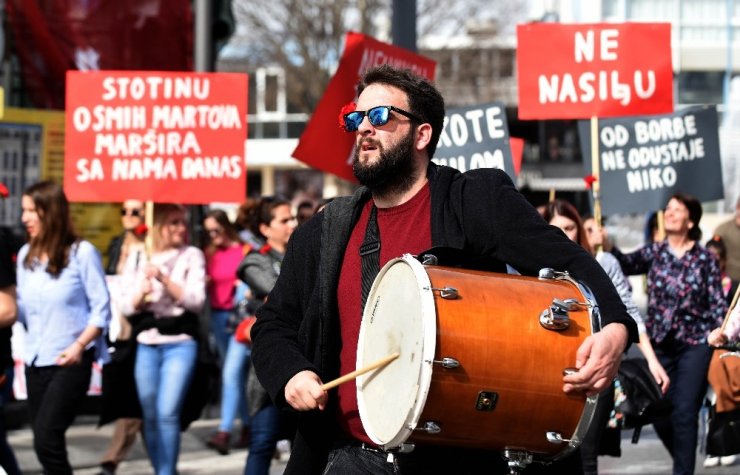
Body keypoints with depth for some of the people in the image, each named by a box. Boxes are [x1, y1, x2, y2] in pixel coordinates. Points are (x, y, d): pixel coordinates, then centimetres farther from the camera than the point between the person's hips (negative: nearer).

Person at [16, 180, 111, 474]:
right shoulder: (26, 255, 7)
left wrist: (79, 345, -18)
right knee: (45, 439, 8)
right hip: (35, 361, 6)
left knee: (46, 438, -15)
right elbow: (21, 309, 11)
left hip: (71, 362, -6)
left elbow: (101, 309, -7)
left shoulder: (81, 252, -8)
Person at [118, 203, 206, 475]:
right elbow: (126, 307, 6)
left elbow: (196, 301, -9)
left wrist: (164, 279, -18)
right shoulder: (137, 258, 7)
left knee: (167, 414, -14)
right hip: (146, 345, 3)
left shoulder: (192, 256, 1)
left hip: (180, 344, -3)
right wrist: (142, 293, -15)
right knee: (150, 417, 7)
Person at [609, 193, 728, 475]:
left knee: (684, 412, -9)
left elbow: (717, 302, -2)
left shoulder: (704, 258, -1)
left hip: (695, 344, -3)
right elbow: (627, 264, -7)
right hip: (660, 344, 3)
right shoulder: (654, 253, 6)